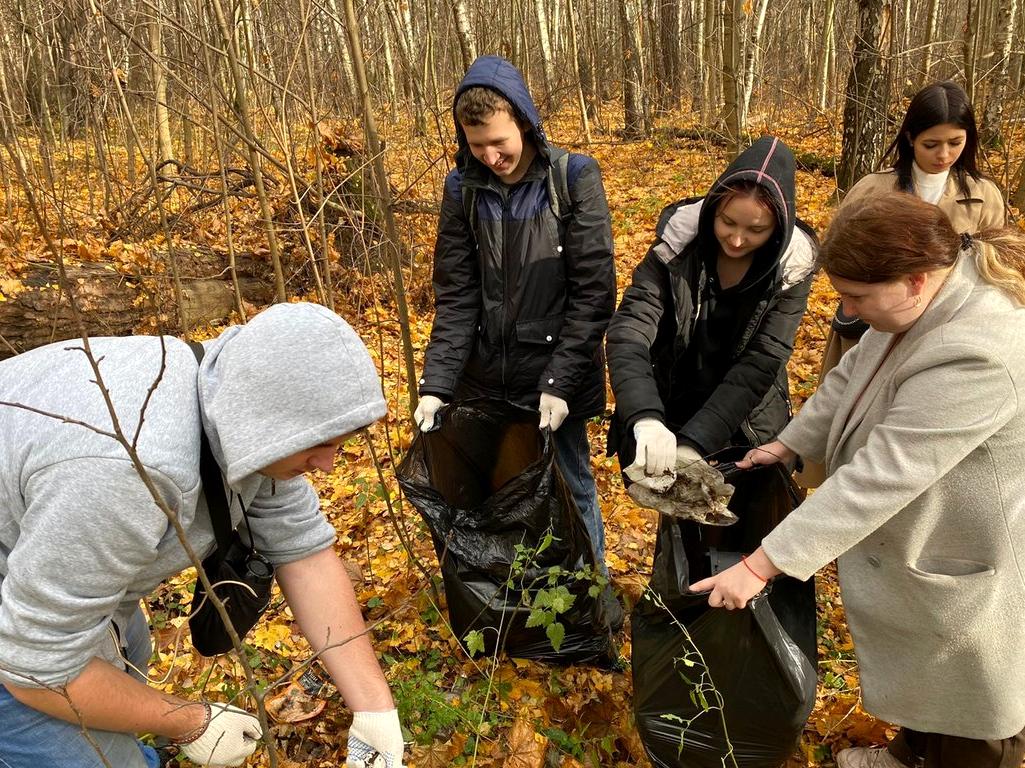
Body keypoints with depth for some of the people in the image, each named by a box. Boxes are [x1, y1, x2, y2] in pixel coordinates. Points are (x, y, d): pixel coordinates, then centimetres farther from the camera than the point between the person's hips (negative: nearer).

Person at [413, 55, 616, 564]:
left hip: (555, 383, -3)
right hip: (484, 384, 3)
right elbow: (455, 296, 0)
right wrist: (436, 384, -9)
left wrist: (562, 382, -16)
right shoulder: (461, 188, 0)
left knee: (571, 496, 11)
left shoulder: (574, 179, -9)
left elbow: (593, 292, -11)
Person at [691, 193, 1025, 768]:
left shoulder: (977, 357, -38)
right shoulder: (929, 293, -9)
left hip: (965, 569, -8)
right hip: (915, 543, 9)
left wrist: (761, 566, -34)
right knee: (917, 666, 31)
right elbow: (854, 375, 7)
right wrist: (789, 444, 4)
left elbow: (878, 478, -38)